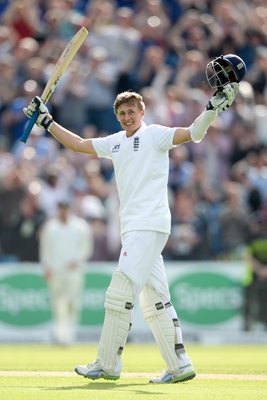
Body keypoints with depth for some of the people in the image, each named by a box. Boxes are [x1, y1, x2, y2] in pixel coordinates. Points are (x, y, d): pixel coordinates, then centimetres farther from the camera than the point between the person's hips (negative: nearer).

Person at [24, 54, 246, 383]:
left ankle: (107, 365, -7)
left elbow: (193, 133, -13)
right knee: (154, 298, 6)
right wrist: (46, 121, 28)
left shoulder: (155, 135, -2)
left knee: (120, 293, -10)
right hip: (133, 229, 8)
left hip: (150, 226, -8)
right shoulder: (115, 142, 20)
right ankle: (180, 366, 7)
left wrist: (215, 105, -27)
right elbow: (78, 144, 29)